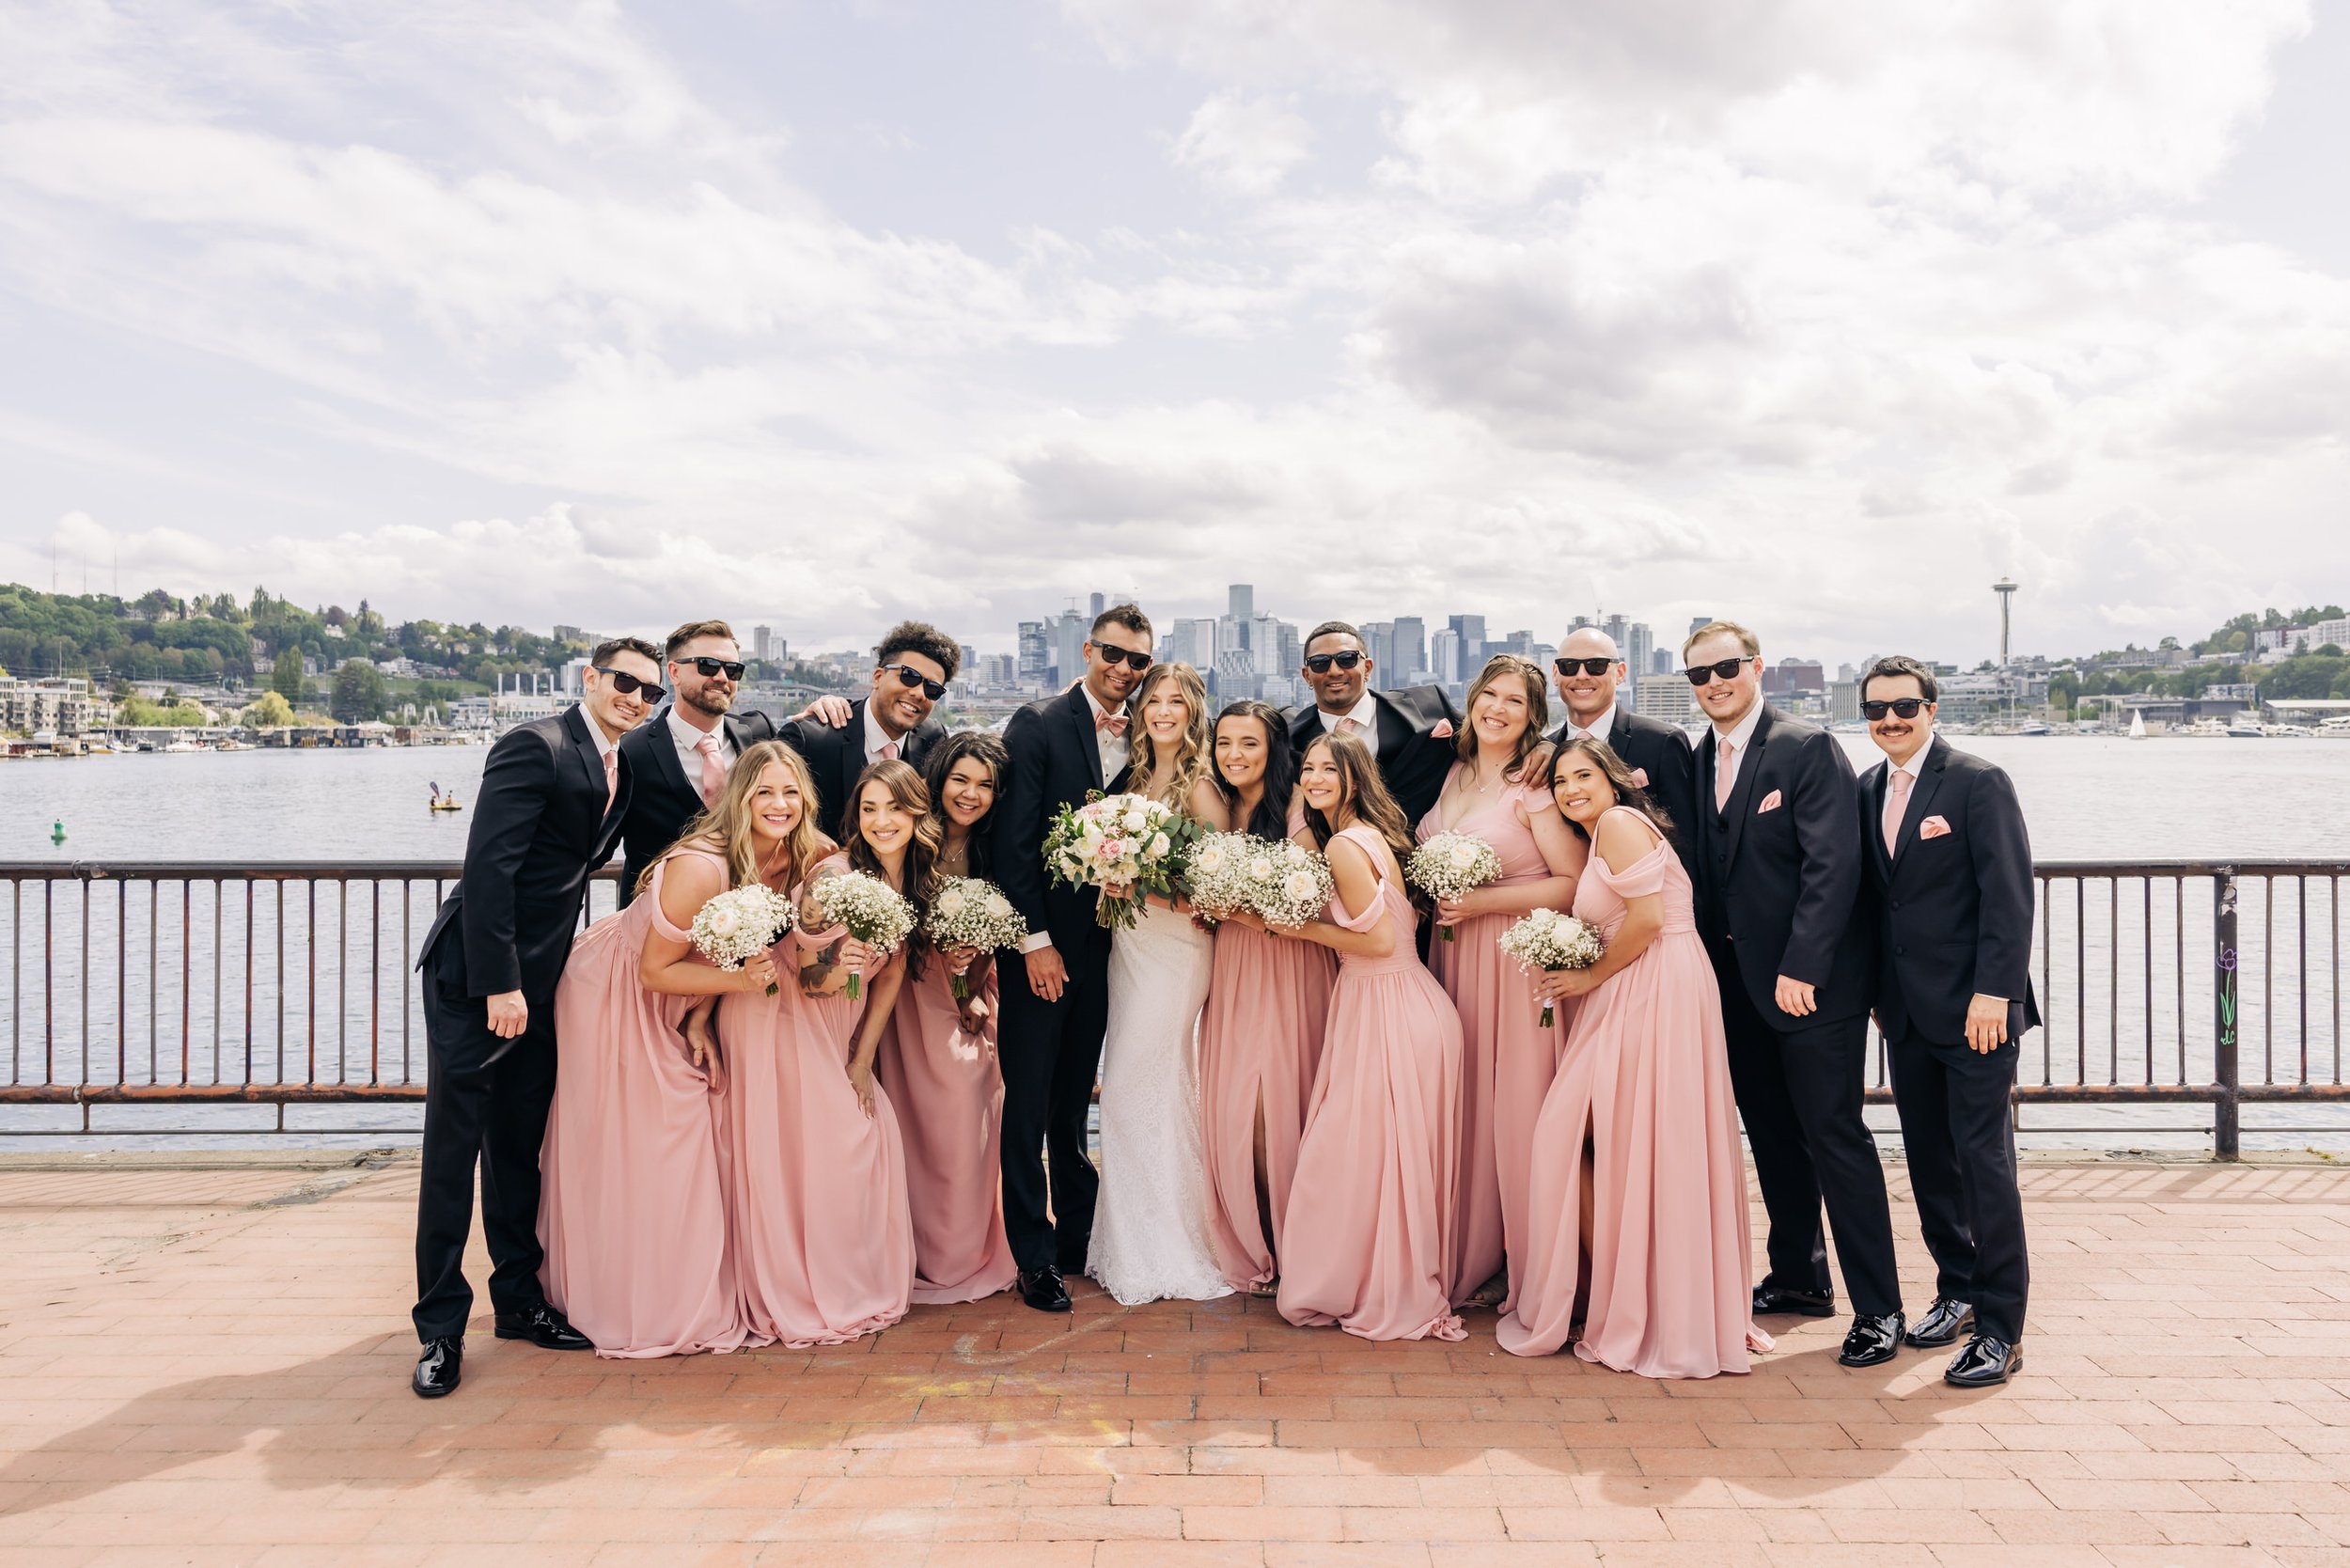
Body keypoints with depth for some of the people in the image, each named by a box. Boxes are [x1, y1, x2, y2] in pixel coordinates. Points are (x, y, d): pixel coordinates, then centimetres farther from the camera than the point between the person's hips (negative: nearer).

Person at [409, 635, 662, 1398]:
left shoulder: (619, 767, 11)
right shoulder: (535, 746, -15)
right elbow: (488, 865, -21)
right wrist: (499, 983, -23)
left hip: (538, 978, 8)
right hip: (477, 973, -8)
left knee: (520, 1146, 15)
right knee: (454, 1147, 0)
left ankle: (519, 1298, 26)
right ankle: (441, 1327, 9)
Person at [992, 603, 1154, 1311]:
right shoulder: (1037, 725, -6)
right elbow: (1012, 840, -11)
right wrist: (1036, 940, -13)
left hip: (1103, 943, 4)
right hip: (1041, 942, -4)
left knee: (1076, 1100, 15)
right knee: (1028, 1103, 2)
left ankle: (1078, 1239, 26)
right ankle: (1034, 1258, 11)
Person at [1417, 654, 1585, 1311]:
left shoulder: (1535, 786, -10)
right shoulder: (1455, 775, 11)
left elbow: (1574, 884, -15)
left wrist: (1483, 902, -17)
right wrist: (1437, 903, 8)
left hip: (1519, 961, -6)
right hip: (1456, 959, 7)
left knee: (1517, 1111, -1)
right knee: (1465, 1107, 10)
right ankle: (1473, 1253, 24)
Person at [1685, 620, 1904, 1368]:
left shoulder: (1808, 748, -10)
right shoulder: (1698, 760, 10)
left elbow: (1833, 865, -17)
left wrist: (1800, 968, -21)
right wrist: (1708, 963, 2)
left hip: (1809, 983, -7)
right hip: (1738, 983, 7)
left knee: (1835, 1136, -3)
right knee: (1772, 1135, 16)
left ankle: (1878, 1307, 7)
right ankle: (1799, 1276, 30)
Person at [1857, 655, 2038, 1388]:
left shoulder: (1978, 782, -8)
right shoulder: (1868, 790, 10)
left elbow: (2009, 897, -13)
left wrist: (1993, 993, -19)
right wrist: (1879, 993, 12)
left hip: (1974, 1008, -6)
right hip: (1907, 1011, 6)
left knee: (1984, 1159, -3)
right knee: (1928, 1158, 12)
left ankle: (2001, 1327, 6)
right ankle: (1957, 1291, 28)